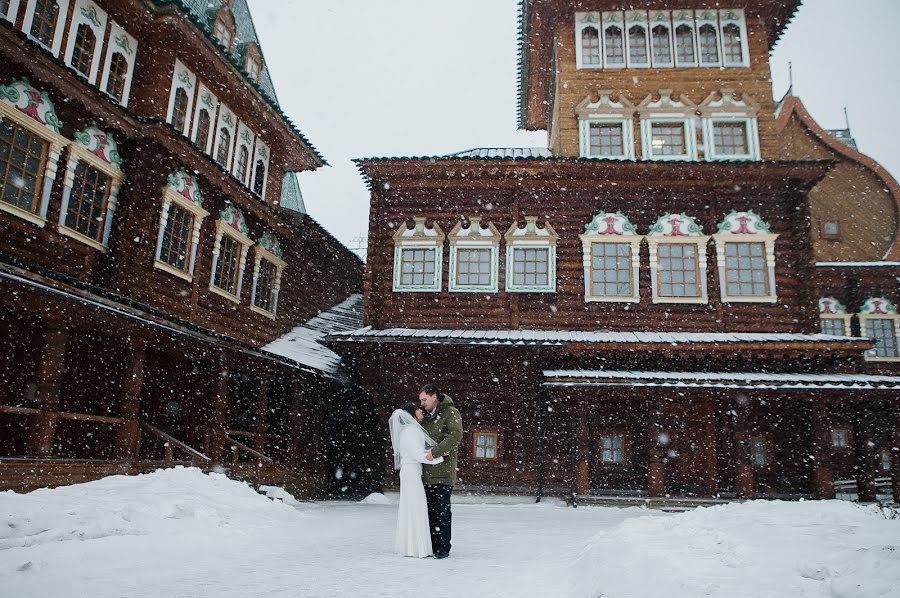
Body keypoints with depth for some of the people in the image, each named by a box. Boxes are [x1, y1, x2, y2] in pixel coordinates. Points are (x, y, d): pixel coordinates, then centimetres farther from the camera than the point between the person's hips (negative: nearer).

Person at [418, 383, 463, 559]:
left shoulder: (451, 412, -4)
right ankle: (431, 545, 16)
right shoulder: (427, 416, 19)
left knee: (442, 510, -4)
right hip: (427, 472, 7)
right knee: (429, 510, 8)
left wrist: (435, 451, -23)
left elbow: (456, 436, -18)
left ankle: (443, 548, 2)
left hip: (443, 472, -7)